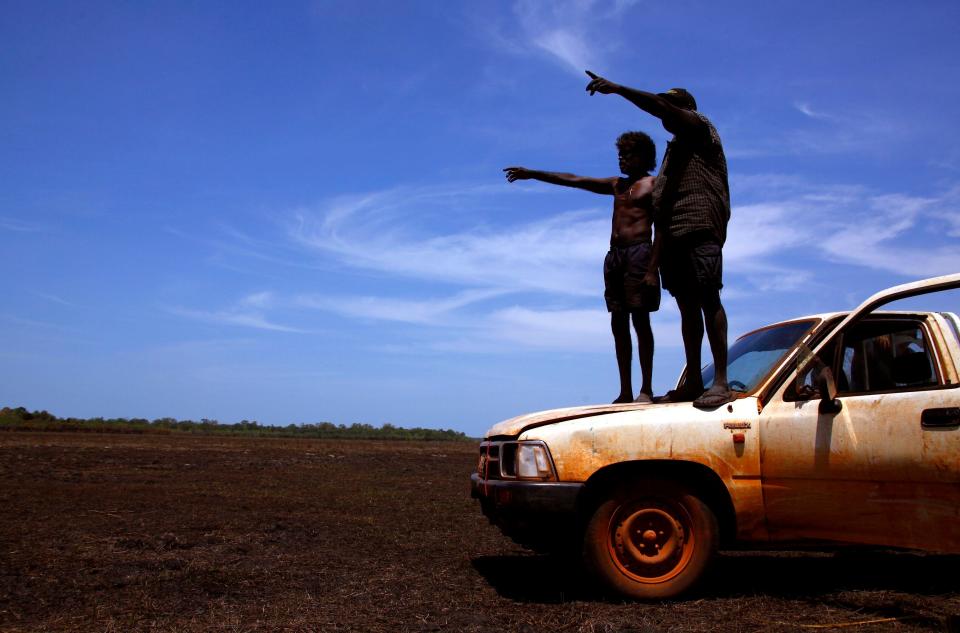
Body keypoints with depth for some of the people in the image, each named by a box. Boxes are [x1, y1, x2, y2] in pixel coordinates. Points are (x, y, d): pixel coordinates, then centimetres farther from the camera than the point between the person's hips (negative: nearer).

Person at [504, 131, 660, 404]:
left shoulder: (654, 185, 5)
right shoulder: (617, 185, 24)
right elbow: (574, 180, 24)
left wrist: (652, 269, -16)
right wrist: (533, 174, 21)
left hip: (639, 252, -6)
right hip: (614, 255, 7)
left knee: (640, 321, -10)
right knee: (618, 324, 1)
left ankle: (646, 389, -9)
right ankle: (625, 392, 1)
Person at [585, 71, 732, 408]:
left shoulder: (700, 127, 9)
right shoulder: (676, 146, 33)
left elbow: (659, 106, -9)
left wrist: (616, 88, -11)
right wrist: (658, 242, 20)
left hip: (698, 228, -9)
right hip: (672, 233, 9)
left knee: (708, 299, -16)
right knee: (687, 305, 4)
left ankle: (721, 382, -21)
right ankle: (693, 382, 3)